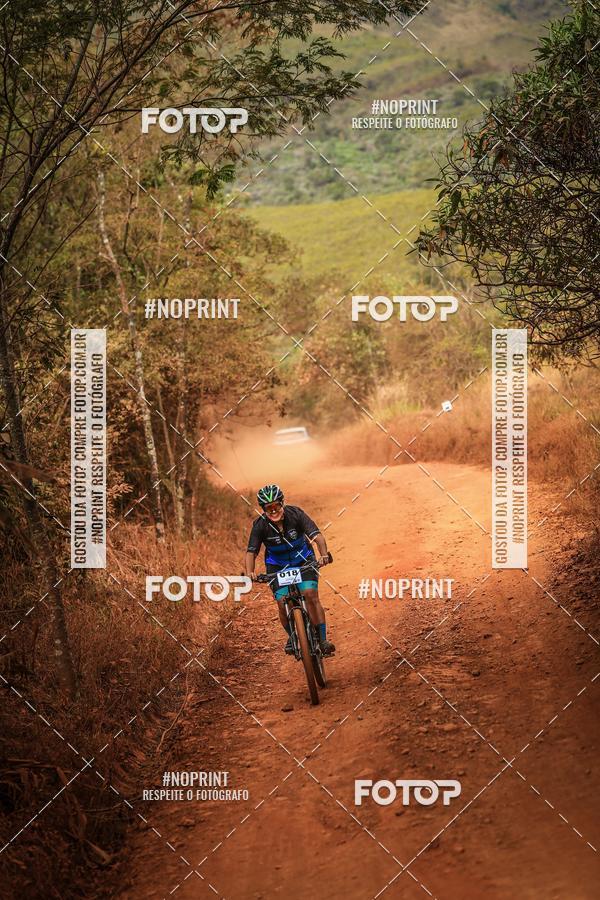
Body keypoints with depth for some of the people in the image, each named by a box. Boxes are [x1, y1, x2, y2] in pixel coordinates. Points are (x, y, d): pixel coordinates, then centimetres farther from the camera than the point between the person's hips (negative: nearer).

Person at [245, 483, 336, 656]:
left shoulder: (295, 514, -23)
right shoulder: (260, 525, -21)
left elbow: (317, 535, -30)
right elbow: (251, 551, -23)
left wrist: (324, 554, -49)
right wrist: (249, 572, -42)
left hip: (303, 561, -1)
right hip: (278, 566, 1)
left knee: (311, 594, -20)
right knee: (283, 603, -12)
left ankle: (322, 640, -12)